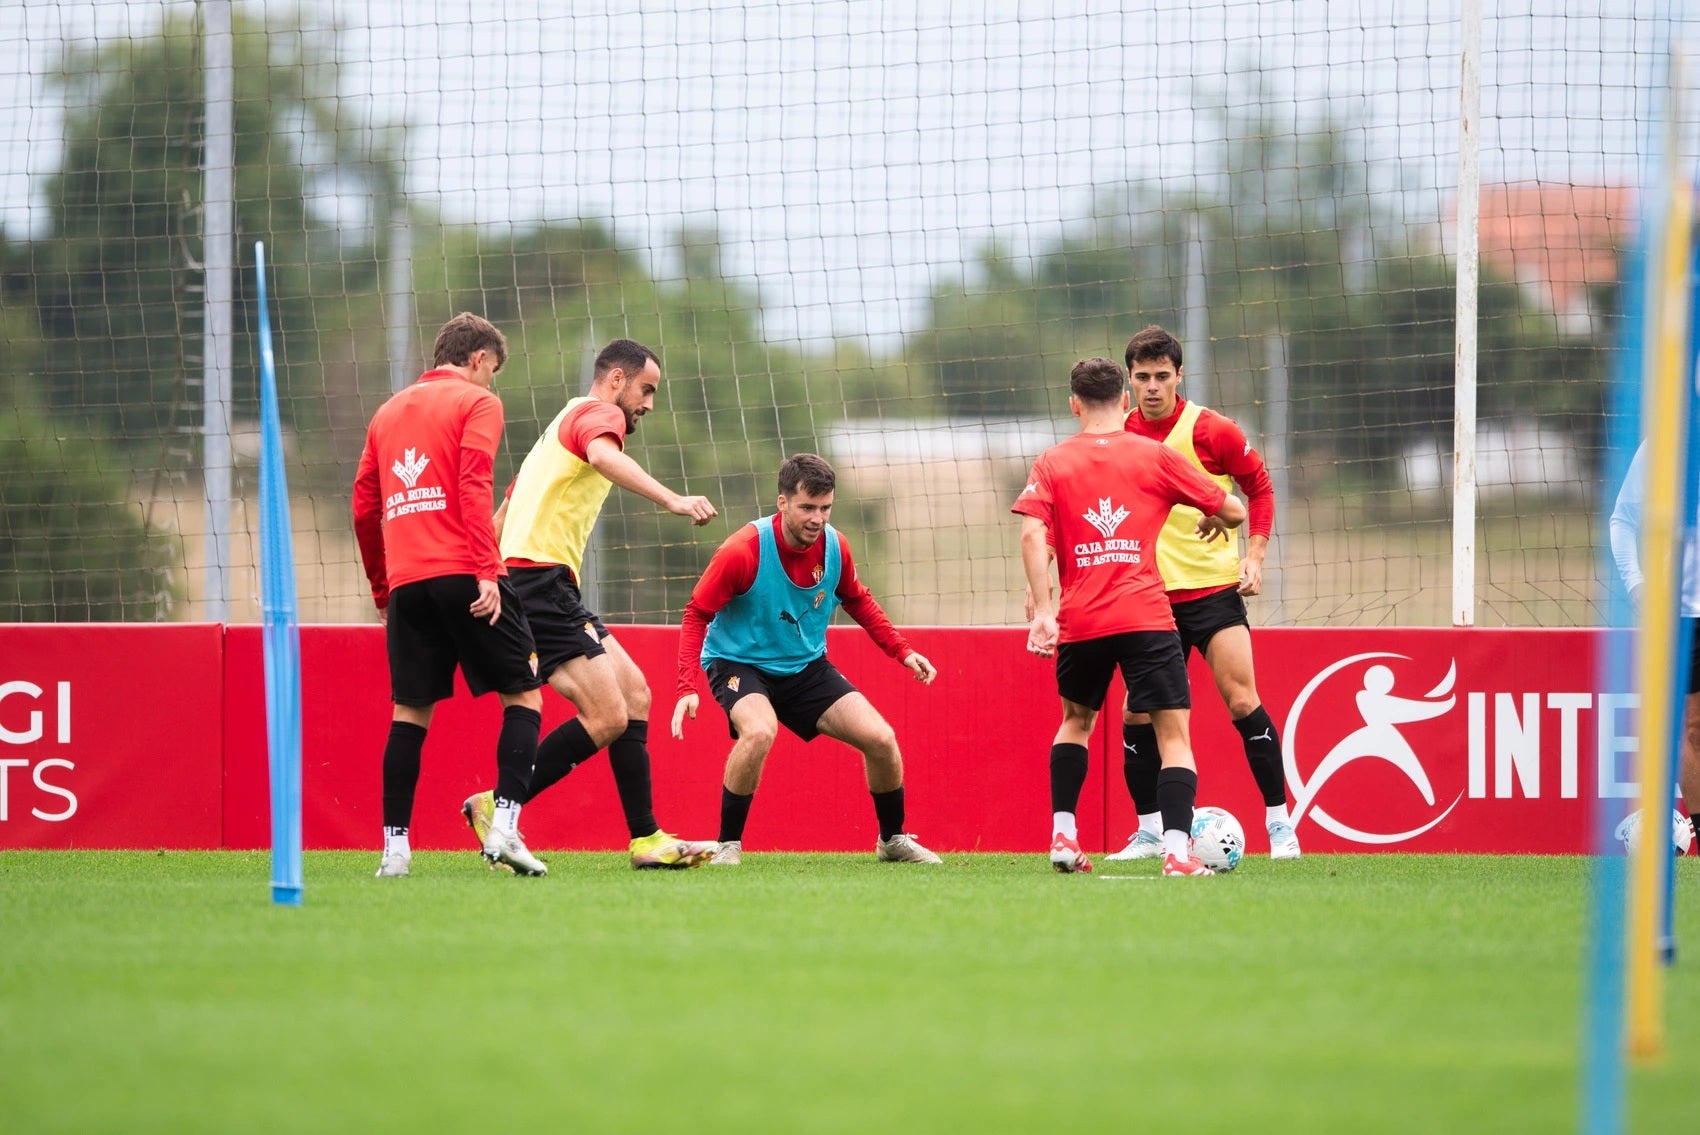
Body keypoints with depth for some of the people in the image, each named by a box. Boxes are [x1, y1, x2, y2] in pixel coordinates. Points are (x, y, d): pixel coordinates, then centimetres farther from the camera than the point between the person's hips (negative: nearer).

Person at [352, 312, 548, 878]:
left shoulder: (389, 411, 21)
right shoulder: (476, 402, 3)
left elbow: (364, 507, 19)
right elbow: (474, 487, -12)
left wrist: (382, 587, 26)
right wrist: (487, 571, -17)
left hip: (405, 582, 5)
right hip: (461, 573, -5)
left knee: (410, 713, 8)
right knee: (523, 694, 2)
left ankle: (395, 846, 1)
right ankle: (503, 827, -13)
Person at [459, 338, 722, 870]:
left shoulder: (566, 421, 29)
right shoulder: (598, 414, -3)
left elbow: (501, 518, 31)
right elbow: (605, 457, -29)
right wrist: (672, 500, -41)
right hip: (540, 581, -11)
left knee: (633, 692, 8)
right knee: (607, 717, -15)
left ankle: (647, 839, 5)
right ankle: (495, 808, -7)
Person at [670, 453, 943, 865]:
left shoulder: (835, 547, -9)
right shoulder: (743, 552, -24)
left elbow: (859, 602, 12)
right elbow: (696, 615, -17)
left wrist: (902, 651, 3)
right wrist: (687, 688, -27)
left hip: (806, 666, 5)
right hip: (739, 662, -5)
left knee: (881, 739, -7)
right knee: (760, 731, -36)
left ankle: (893, 839, 20)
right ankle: (728, 846, -19)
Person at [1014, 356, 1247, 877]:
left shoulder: (1052, 464, 9)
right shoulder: (1154, 456, 7)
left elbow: (1032, 535, -6)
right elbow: (1233, 511, 10)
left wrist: (1042, 612, -9)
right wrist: (1212, 521, 33)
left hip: (1079, 621, 2)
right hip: (1146, 618, -2)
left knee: (1076, 719, 26)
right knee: (1173, 732, -2)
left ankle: (1063, 837, 19)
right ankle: (1177, 850, -19)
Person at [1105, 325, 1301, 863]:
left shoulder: (1210, 430, -7)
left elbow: (1259, 485, 3)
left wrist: (1254, 553, -5)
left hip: (1212, 588, -3)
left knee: (1242, 702, -10)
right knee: (1137, 713, 0)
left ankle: (1280, 823, -1)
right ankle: (1150, 831, 12)